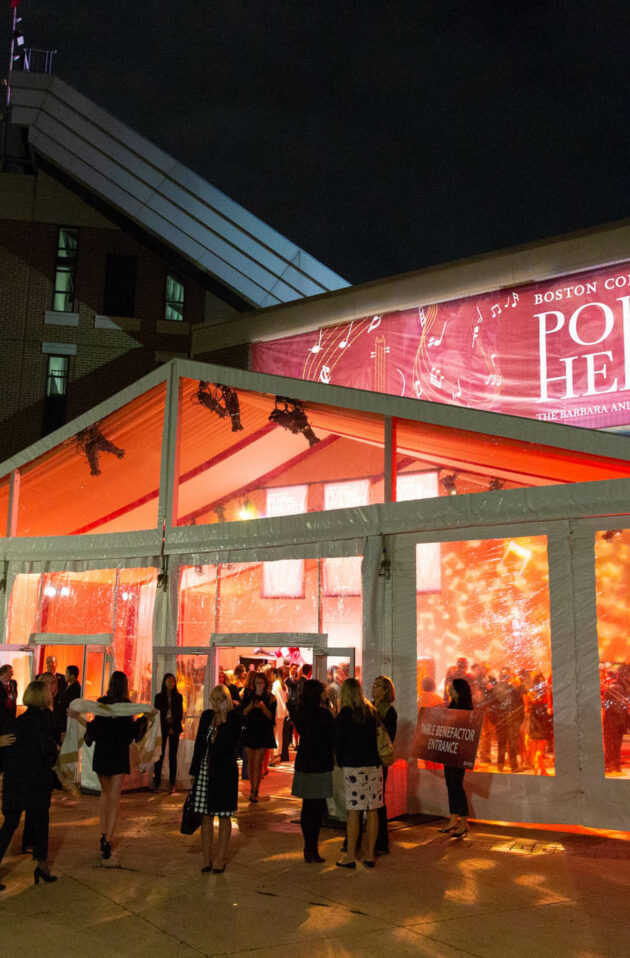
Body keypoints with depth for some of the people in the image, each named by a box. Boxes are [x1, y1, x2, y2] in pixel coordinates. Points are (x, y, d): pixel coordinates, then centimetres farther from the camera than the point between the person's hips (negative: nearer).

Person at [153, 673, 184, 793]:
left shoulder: (178, 697, 8)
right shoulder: (159, 697, 5)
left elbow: (180, 714, 6)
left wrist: (173, 728, -5)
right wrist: (166, 728, -5)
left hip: (175, 729, 1)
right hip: (162, 728, -1)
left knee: (173, 756, 0)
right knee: (160, 755, -5)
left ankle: (172, 783, 0)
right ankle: (157, 782, -1)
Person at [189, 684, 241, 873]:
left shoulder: (234, 718, -7)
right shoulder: (206, 716, 6)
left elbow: (230, 745, -19)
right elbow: (199, 744, 11)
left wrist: (224, 720, -20)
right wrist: (194, 771, 9)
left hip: (224, 771, -4)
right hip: (204, 771, 4)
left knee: (224, 816, 4)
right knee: (205, 815, 7)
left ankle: (220, 860, 13)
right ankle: (207, 859, 15)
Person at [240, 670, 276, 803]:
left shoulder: (270, 698, -1)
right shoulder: (248, 695, 4)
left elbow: (271, 717, -6)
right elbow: (243, 713, -2)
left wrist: (263, 707, -21)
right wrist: (251, 705, -18)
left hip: (263, 732, -2)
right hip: (249, 731, 2)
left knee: (258, 763, -6)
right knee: (250, 761, 8)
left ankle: (255, 792, -2)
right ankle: (252, 789, 22)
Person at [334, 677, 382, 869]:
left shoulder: (344, 715, -7)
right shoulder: (372, 712, 6)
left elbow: (339, 743, -4)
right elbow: (377, 737, 12)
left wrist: (341, 762, 11)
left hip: (353, 766, -4)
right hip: (374, 765, 4)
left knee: (354, 811, -1)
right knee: (372, 810, 8)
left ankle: (350, 856, 4)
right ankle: (370, 855, 14)